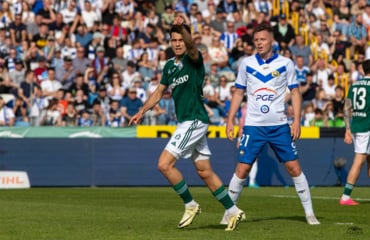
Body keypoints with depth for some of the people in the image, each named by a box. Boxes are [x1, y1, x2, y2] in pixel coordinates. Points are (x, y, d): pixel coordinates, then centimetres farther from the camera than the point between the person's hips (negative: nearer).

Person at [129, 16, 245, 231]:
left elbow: (191, 46, -33)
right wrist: (141, 112, 14)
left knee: (165, 164, -12)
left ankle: (190, 205, 1)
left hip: (194, 121, -9)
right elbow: (159, 92, 23)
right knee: (205, 172, 10)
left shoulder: (194, 59, -10)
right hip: (187, 122, 9)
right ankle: (233, 211, 16)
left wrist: (182, 27, -53)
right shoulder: (170, 66, 13)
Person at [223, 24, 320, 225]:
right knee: (242, 169, -4)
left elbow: (295, 93, 4)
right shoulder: (246, 64, 5)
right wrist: (230, 120, 5)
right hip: (253, 125, 1)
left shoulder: (285, 64, 1)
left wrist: (296, 121, -5)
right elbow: (238, 93, 11)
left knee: (294, 168, -2)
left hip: (279, 125, 0)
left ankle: (309, 213, 5)